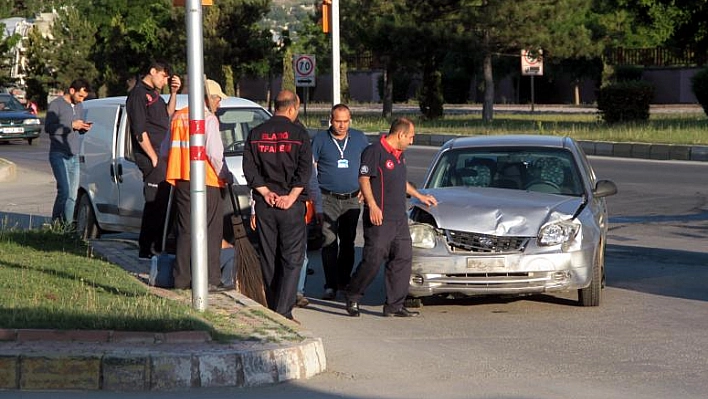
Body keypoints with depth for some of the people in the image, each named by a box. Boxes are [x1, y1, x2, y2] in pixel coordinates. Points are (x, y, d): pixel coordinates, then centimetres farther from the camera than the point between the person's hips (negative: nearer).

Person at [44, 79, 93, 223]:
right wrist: (71, 125, -17)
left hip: (74, 156, 7)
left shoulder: (79, 107, 17)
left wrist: (84, 128, 2)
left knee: (72, 195, 3)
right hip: (59, 155, -7)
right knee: (64, 192, -18)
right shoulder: (56, 104, -6)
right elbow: (48, 127, -13)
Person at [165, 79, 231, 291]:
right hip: (206, 182, -6)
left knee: (185, 231, 10)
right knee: (211, 232, -1)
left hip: (181, 181, 6)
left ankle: (182, 278, 10)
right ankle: (210, 279, -4)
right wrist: (226, 176, -2)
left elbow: (168, 150, 18)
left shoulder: (178, 117, 12)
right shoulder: (208, 119, -9)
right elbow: (215, 154, -14)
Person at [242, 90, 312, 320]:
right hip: (291, 205, -4)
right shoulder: (299, 134, -4)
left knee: (268, 258, 12)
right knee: (292, 258, -1)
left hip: (264, 204, 4)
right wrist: (290, 197, -9)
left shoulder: (256, 134, 7)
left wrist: (265, 192, -2)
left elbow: (249, 168, 1)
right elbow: (305, 170, -11)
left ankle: (273, 308, 16)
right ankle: (283, 311, -11)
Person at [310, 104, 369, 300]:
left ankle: (344, 281, 21)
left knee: (348, 242, 10)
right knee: (329, 241, -10)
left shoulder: (359, 138, 6)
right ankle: (330, 285, -10)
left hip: (352, 199, 3)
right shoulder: (320, 139, -1)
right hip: (328, 199, -3)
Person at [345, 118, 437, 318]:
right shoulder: (375, 151, -10)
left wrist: (420, 196, 38)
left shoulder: (399, 155, 18)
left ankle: (394, 306, 7)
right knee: (373, 260, -8)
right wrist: (372, 205, -24)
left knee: (403, 259, 4)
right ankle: (352, 297, 10)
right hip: (379, 218, -9)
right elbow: (363, 179, -15)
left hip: (399, 218, 9)